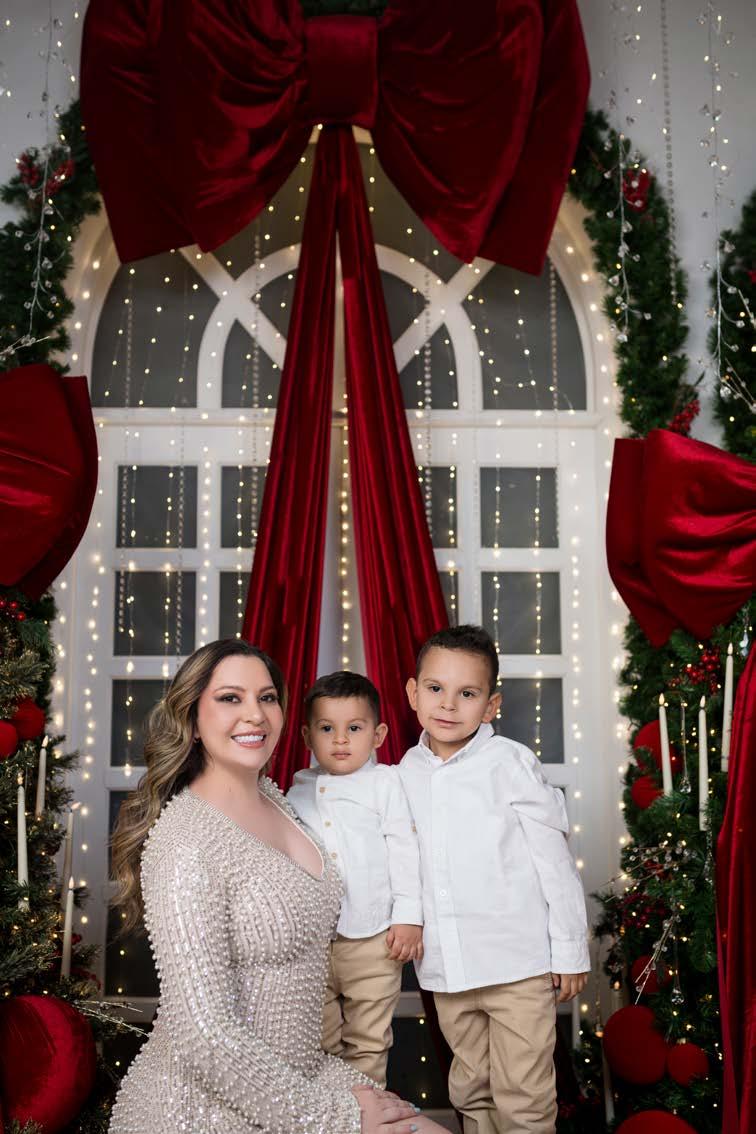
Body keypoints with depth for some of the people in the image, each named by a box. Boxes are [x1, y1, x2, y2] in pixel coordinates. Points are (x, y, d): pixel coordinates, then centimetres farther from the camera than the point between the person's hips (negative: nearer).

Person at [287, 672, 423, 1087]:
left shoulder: (386, 783, -2)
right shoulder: (299, 790, 8)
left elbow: (404, 850, -3)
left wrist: (409, 916, -8)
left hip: (372, 937, -2)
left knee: (368, 1040, 9)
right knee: (318, 1040, 12)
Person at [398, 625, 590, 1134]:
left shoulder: (511, 764, -12)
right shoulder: (407, 772, 2)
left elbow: (554, 860, -7)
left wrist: (570, 950, -5)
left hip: (518, 963, -4)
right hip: (445, 968, 5)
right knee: (471, 1091, 19)